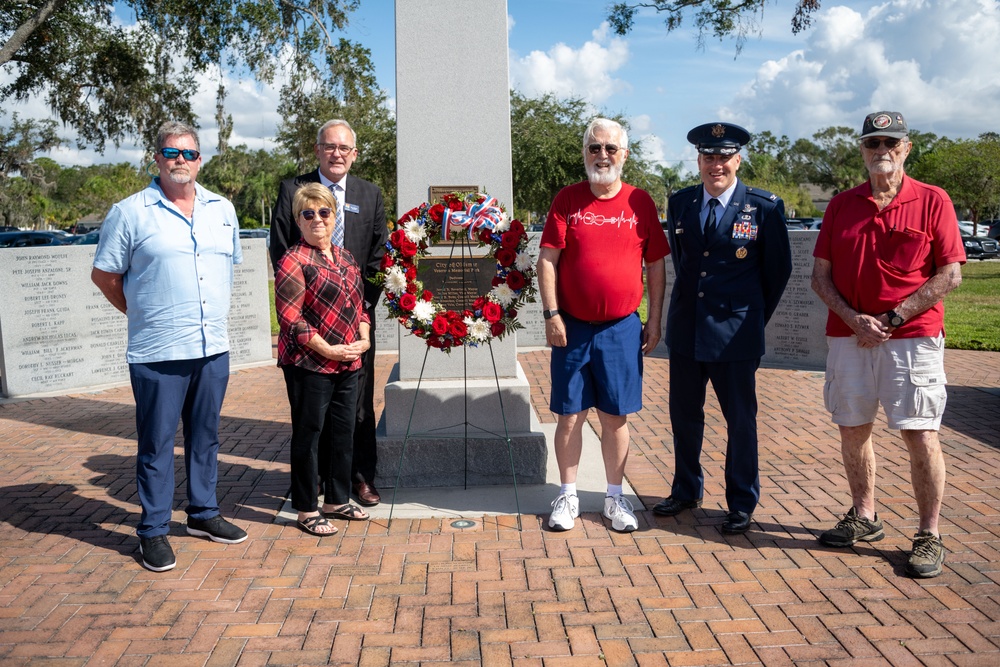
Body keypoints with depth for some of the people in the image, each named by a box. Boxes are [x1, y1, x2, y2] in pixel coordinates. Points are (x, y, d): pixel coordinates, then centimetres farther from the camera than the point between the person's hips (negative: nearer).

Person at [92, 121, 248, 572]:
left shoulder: (223, 210, 11)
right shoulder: (130, 213, -3)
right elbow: (103, 274, 2)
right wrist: (140, 312, 4)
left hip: (213, 348, 5)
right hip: (158, 352, -4)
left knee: (206, 436, 15)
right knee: (156, 443, 3)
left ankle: (203, 514, 29)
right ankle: (153, 531, 15)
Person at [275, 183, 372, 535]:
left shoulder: (346, 258, 13)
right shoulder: (294, 261, -10)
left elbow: (360, 304, 18)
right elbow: (290, 317, -16)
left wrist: (364, 338, 1)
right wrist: (327, 349, -16)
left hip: (349, 363, 7)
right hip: (309, 364, -7)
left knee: (343, 433, 15)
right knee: (308, 435, 4)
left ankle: (337, 500, 30)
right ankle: (307, 509, 16)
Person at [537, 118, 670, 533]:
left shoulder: (640, 201, 4)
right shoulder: (567, 200, 2)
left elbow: (656, 266, 7)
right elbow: (547, 261, -2)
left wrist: (655, 320, 4)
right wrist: (551, 315, -9)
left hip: (622, 328, 1)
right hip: (572, 327, 0)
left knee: (616, 417, 8)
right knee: (570, 415, 6)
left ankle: (615, 498, 22)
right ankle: (567, 496, 20)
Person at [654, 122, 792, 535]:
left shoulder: (764, 207, -6)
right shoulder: (679, 203, 5)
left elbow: (779, 269, 4)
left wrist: (753, 317, 9)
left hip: (735, 333, -4)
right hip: (685, 329, 4)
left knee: (740, 420, 7)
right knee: (684, 415, 14)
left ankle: (741, 504, 22)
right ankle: (686, 491, 33)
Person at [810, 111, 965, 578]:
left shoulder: (933, 201, 0)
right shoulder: (841, 205, 10)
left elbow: (950, 275, -5)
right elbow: (820, 276, 7)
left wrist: (891, 318, -11)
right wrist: (852, 319, -8)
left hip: (913, 336, -4)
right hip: (849, 335, 4)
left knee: (920, 434, -3)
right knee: (852, 429, 10)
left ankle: (929, 537, 9)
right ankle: (864, 518, 27)